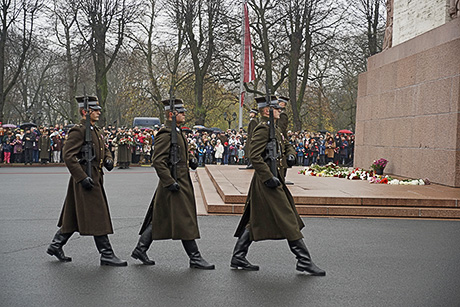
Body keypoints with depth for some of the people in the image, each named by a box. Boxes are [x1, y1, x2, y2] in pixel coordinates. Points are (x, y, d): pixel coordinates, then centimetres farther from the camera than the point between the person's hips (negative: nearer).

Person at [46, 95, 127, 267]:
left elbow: (104, 150, 26)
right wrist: (83, 177, -23)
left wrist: (108, 159, 2)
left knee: (74, 216, 16)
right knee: (97, 217, -6)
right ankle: (106, 255, -1)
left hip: (95, 178, 10)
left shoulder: (97, 131, 16)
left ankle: (56, 246, 28)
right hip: (85, 181, -10)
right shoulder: (78, 131, -13)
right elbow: (68, 156, -19)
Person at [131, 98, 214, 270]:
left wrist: (191, 159, 11)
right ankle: (195, 258, 4)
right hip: (174, 183, -10)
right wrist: (170, 182, -23)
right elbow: (158, 161, -21)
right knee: (184, 220, -4)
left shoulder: (178, 132, 15)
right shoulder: (165, 134, -15)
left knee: (160, 219, 14)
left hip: (182, 182, 10)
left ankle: (140, 250, 22)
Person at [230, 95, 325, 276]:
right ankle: (304, 261, 0)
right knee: (288, 220, -6)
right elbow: (255, 156, -22)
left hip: (273, 178, 11)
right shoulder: (263, 129, -14)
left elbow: (287, 145, 30)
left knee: (255, 220, 13)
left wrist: (290, 155, 7)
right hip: (267, 182, -11)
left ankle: (238, 258, 18)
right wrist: (268, 177, -25)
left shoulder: (274, 129, 17)